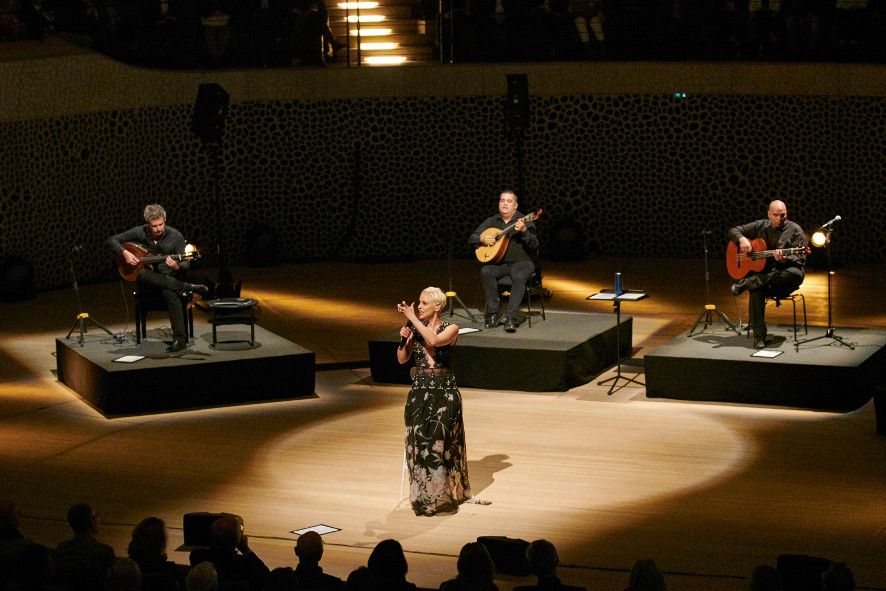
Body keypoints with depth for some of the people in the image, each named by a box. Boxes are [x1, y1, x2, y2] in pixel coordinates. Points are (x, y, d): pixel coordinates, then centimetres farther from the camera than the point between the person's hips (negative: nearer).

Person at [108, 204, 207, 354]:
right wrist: (124, 253, -13)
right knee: (141, 274, -37)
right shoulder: (139, 233, -2)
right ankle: (188, 287, -31)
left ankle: (180, 339, -40)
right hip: (148, 284, 2)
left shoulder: (175, 236, -5)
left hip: (168, 278, -2)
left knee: (170, 293, -40)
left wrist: (177, 267, -29)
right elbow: (112, 240, 5)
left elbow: (186, 264, -5)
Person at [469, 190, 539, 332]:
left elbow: (534, 246, -13)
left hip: (521, 262, -3)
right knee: (486, 272, -28)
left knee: (519, 277, -36)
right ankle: (494, 313, -17)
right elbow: (471, 239, 13)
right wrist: (482, 239, -8)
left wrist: (523, 231, -29)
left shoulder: (524, 221, -2)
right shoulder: (492, 221, 10)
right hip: (498, 262, 3)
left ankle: (510, 318, -36)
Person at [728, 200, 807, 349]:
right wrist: (742, 239, -8)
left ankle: (745, 284, -29)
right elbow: (734, 230, 16)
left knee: (796, 274, -38)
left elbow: (800, 258, -8)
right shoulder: (761, 226, 9)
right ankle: (759, 336, -28)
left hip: (783, 279, -1)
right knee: (755, 290, -34)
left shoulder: (795, 230, 0)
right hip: (762, 274, 1)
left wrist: (784, 259, -29)